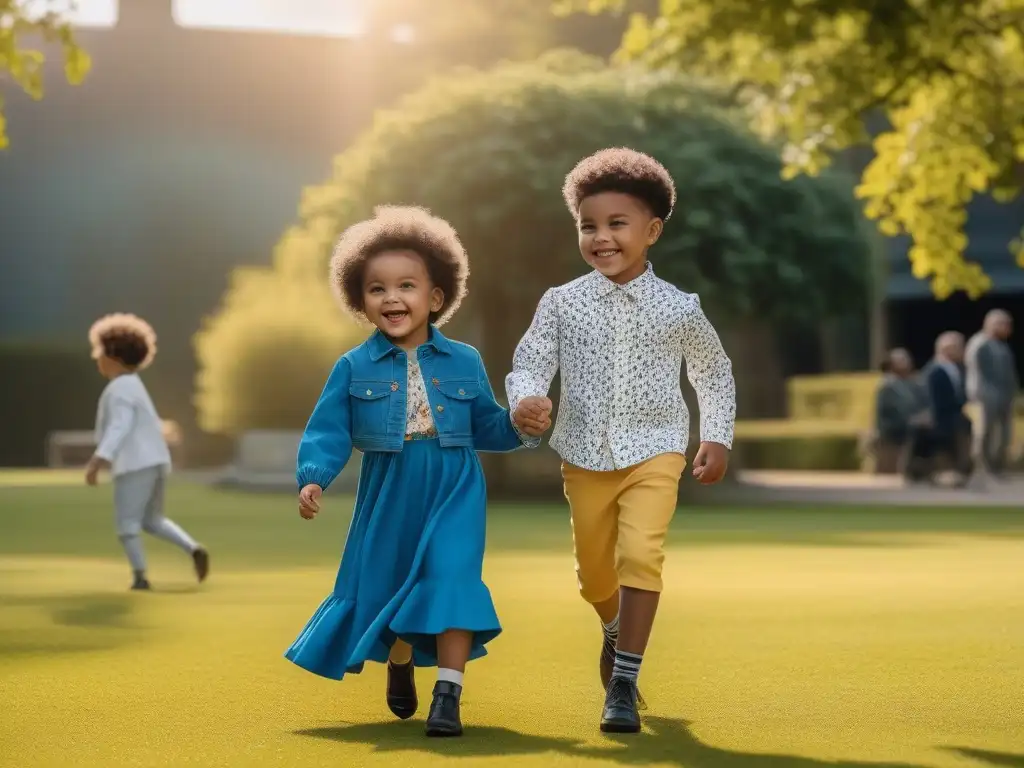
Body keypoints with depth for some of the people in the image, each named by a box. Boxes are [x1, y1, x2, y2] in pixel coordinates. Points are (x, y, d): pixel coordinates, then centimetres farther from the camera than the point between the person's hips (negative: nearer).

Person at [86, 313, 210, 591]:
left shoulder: (119, 389, -12)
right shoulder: (133, 386, 19)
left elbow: (119, 427, -25)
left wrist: (97, 461, -32)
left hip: (136, 465, -10)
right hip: (154, 461, 10)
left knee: (127, 522, -1)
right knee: (152, 521, 16)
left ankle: (140, 577, -2)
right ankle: (194, 549, -1)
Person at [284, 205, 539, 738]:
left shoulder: (464, 364, 2)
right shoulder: (354, 367, -3)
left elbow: (485, 429, 10)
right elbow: (328, 432, -5)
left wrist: (518, 424, -10)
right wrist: (312, 478, -20)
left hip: (454, 494, -1)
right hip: (388, 498, 1)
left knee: (451, 582, -16)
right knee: (382, 587, 12)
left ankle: (448, 694, -11)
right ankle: (399, 669, 43)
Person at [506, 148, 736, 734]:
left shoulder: (678, 308, -5)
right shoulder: (562, 303, -6)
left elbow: (714, 372, 9)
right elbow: (531, 361, -1)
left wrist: (718, 438, 5)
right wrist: (526, 400, -23)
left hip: (654, 451, -2)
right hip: (586, 457, 2)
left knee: (640, 555, -21)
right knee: (594, 571, 16)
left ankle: (624, 683, -15)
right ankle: (617, 631, 51)